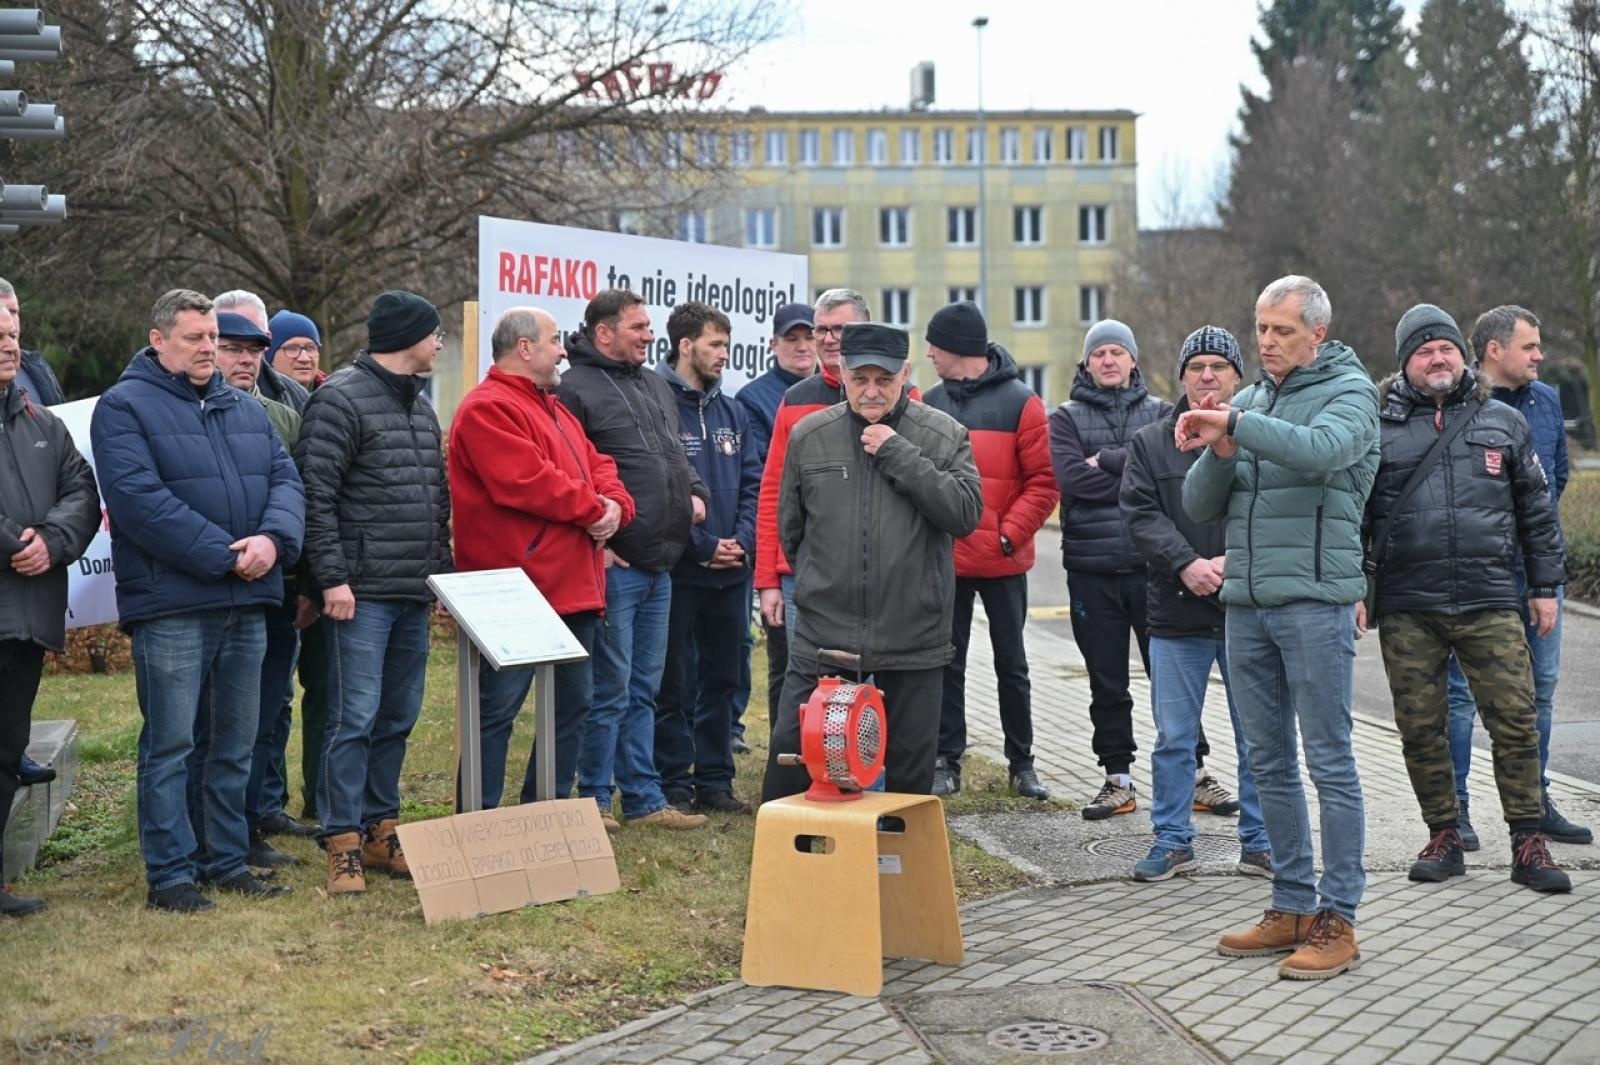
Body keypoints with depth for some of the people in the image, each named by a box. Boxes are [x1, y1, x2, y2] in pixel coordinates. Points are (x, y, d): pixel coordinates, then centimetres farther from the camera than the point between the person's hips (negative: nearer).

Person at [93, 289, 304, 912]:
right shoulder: (125, 407, -4)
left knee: (236, 743, 12)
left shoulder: (246, 410, 17)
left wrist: (273, 539, -14)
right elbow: (141, 500, -16)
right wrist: (225, 556, -19)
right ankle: (170, 874, 5)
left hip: (247, 604, 7)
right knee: (170, 744, -2)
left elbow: (285, 479, 8)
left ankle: (226, 860, 22)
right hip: (171, 604, -6)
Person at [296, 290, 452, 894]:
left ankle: (381, 831, 20)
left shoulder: (421, 404, 18)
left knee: (397, 719, 12)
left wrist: (444, 569, 17)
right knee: (355, 718, -7)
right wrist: (332, 577, -17)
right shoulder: (341, 399, -9)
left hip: (415, 593, 8)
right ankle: (343, 844, -1)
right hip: (363, 592, -8)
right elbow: (315, 494, -14)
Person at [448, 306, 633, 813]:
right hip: (516, 595, -10)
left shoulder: (555, 410, 22)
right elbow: (526, 482, -22)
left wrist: (614, 505, -3)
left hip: (574, 592, 10)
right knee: (497, 712, -5)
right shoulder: (488, 409, -11)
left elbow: (597, 466, 19)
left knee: (572, 704, 16)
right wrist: (592, 507, -11)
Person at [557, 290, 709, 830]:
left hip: (658, 566, 9)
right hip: (612, 564, -8)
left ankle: (644, 799, 22)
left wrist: (694, 493, 11)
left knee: (643, 690, 14)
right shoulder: (576, 391, -10)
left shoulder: (656, 386, 18)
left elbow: (677, 456, 29)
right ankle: (592, 801, 8)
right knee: (610, 690, -3)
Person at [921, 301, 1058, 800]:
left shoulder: (1020, 403, -5)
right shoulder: (930, 404, 6)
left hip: (1004, 562, -3)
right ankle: (946, 761, 15)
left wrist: (1009, 535, -15)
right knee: (947, 663, 7)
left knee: (1011, 664, 9)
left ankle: (1021, 763, 18)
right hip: (943, 560, 3)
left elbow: (1043, 482, -7)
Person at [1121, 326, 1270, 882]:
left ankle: (1259, 842, 18)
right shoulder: (1150, 442, 8)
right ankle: (1173, 840, 20)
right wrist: (1186, 564, -14)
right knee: (1173, 736, 8)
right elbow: (1141, 514, -1)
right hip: (1176, 611, 2)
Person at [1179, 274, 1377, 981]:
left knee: (1329, 762, -3)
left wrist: (1235, 425, -27)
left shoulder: (1349, 391, -2)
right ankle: (1292, 906, 21)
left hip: (1315, 599, -6)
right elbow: (1200, 506, 9)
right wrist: (1219, 450, -9)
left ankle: (1337, 920, 2)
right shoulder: (1248, 401, 15)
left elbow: (1321, 450, -26)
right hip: (1246, 603, 7)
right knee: (1270, 763, 11)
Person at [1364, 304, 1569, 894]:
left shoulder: (1503, 423, 11)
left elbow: (1536, 509, 15)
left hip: (1491, 603, 0)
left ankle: (1528, 844, 5)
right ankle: (1444, 837, 17)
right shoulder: (1379, 428, 6)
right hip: (1407, 610, 0)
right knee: (1421, 727, 4)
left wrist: (1545, 585, 12)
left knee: (1515, 720, -3)